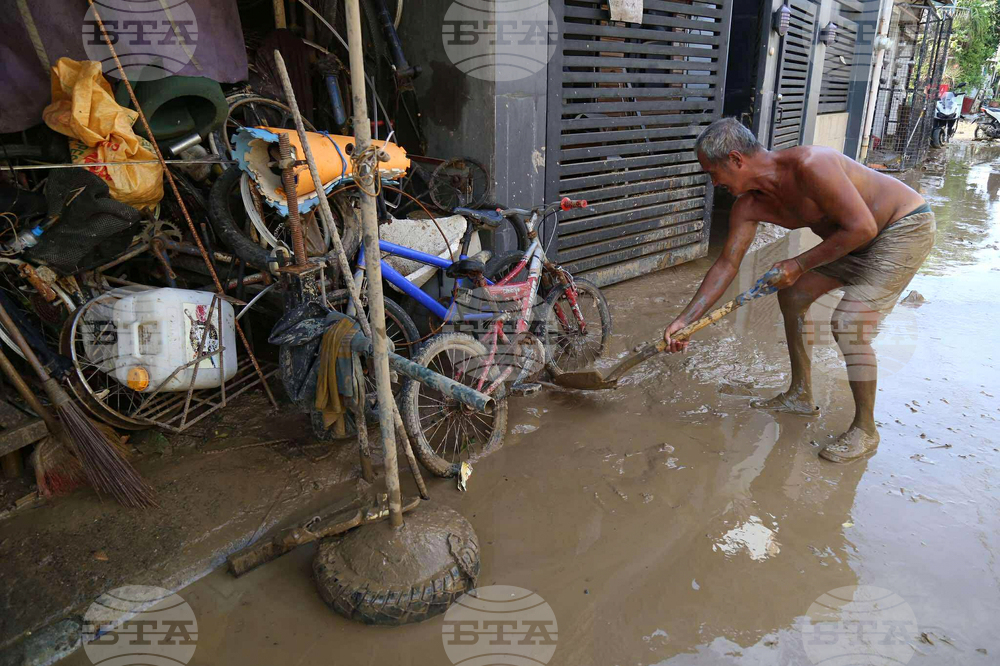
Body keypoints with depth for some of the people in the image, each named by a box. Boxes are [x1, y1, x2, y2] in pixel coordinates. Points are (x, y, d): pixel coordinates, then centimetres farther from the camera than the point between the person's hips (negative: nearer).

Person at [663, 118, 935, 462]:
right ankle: (801, 395, 25)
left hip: (906, 227, -9)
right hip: (856, 239, 9)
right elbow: (727, 264, -4)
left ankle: (865, 430, 0)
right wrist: (684, 320, -7)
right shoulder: (749, 205, -8)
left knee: (848, 324, -19)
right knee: (791, 296, 10)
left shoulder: (808, 165, -33)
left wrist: (800, 264, -22)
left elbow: (861, 227, -30)